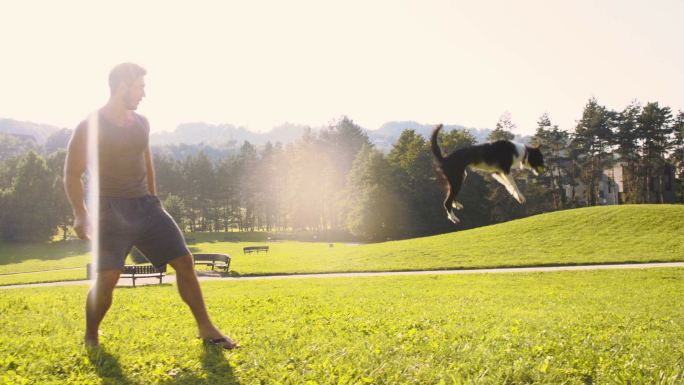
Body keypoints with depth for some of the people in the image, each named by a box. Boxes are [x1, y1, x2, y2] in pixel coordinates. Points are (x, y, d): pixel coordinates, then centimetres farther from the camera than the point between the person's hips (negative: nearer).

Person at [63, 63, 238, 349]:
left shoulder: (141, 123, 11)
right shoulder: (91, 127, -8)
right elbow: (72, 173, -9)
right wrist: (80, 214, -18)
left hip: (146, 206, 6)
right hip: (112, 209, -6)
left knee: (184, 262, 1)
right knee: (107, 278, -16)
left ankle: (206, 329, 12)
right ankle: (91, 336, 11)